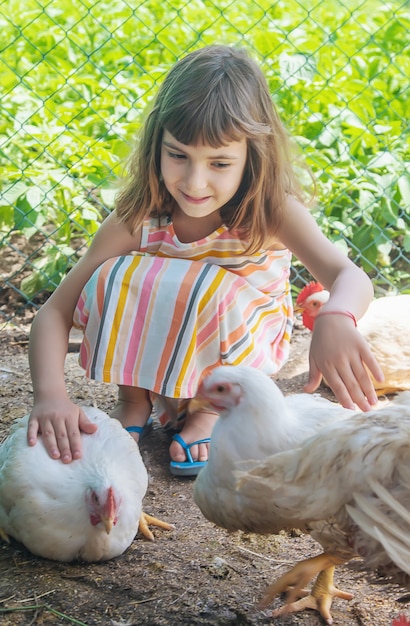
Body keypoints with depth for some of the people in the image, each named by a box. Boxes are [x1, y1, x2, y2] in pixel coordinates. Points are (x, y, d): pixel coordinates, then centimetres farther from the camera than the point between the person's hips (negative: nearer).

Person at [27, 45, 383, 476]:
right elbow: (55, 311, -25)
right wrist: (51, 394, -45)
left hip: (243, 349, -1)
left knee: (219, 291, -34)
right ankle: (133, 398, -3)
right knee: (114, 278, -28)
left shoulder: (272, 212, -26)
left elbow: (351, 276, -42)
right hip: (151, 354, 1)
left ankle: (211, 406, -6)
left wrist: (335, 319, -68)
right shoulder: (138, 218, -23)